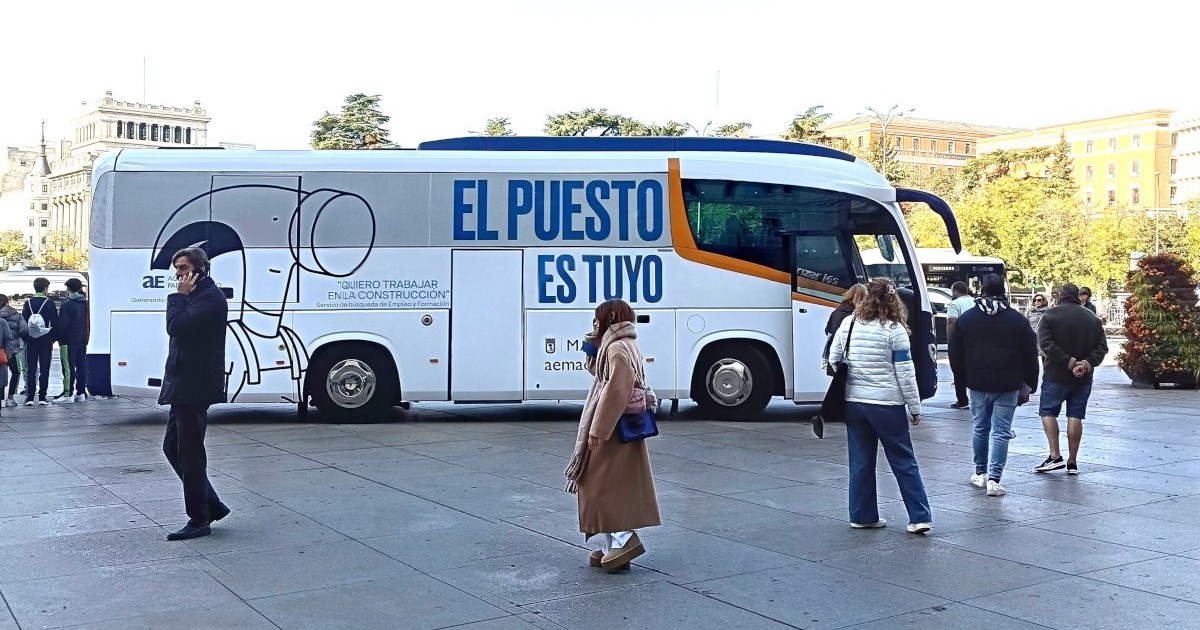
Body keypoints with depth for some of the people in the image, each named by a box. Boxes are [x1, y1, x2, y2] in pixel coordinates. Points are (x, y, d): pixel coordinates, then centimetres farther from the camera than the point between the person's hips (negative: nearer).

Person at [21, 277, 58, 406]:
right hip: (46, 340, -2)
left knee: (31, 369, 5)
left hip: (31, 340, 2)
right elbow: (55, 323, -5)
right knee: (44, 369, 2)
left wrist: (25, 338, 10)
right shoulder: (49, 303, -5)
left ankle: (30, 398, 1)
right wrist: (53, 338, 4)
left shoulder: (28, 303, 2)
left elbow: (23, 322, 3)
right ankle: (42, 397, 0)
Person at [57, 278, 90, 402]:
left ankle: (69, 394, -6)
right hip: (83, 340, 6)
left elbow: (63, 325, -13)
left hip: (70, 341, -6)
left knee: (69, 367, -5)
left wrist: (60, 339, -4)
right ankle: (81, 393, 10)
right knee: (81, 366, 8)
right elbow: (89, 323, 11)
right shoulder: (85, 304, 8)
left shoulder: (66, 305, -11)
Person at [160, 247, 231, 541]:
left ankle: (199, 520, 6)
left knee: (189, 454, -4)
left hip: (194, 388, -11)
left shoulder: (210, 297, -13)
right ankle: (212, 505, 21)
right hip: (184, 386, 11)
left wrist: (180, 296, -13)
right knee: (173, 447, 14)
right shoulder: (197, 296, 19)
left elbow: (176, 327, -23)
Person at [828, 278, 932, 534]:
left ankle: (862, 515, 17)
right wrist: (915, 408, -1)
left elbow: (833, 361, 7)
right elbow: (905, 373, -8)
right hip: (887, 405, -4)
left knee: (861, 461, 12)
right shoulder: (894, 330, -10)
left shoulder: (848, 324, 2)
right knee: (904, 462, 5)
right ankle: (920, 517, 5)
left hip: (854, 403, 4)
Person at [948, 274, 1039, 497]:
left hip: (977, 385, 1)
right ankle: (994, 479, -5)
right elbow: (1030, 357, 2)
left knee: (980, 429, 16)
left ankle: (981, 473, 24)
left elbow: (955, 355, 5)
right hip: (1007, 386, -1)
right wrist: (1028, 386, 11)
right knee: (1001, 432, 0)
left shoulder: (966, 318, 1)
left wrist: (966, 378, 19)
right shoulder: (1018, 320, -2)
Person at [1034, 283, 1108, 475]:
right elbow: (1102, 347, 1)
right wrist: (1088, 364, -11)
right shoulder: (1092, 318, 7)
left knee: (1048, 411, 7)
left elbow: (1046, 344, -17)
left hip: (1056, 375, -4)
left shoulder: (1051, 315, -6)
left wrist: (1070, 362, -17)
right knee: (1075, 416, 7)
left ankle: (1055, 456, -5)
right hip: (1083, 379, 4)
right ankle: (1072, 462, 8)